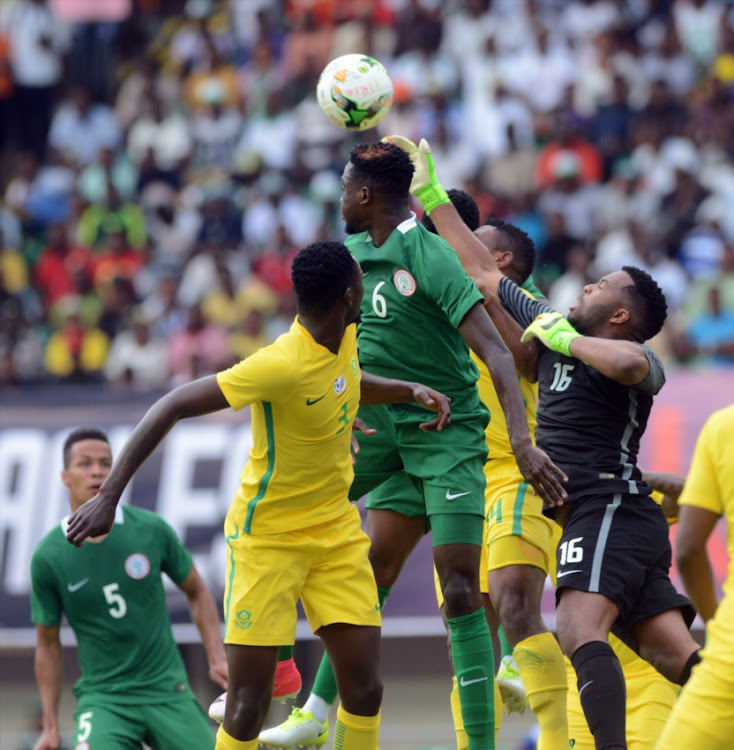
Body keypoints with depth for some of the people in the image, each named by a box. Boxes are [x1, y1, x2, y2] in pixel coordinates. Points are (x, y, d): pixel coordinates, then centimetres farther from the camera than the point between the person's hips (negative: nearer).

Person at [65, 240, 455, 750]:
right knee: (247, 707, -8)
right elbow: (172, 407, -25)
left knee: (365, 691, 0)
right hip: (267, 538, -7)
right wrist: (109, 496, -28)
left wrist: (409, 391, 5)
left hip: (336, 531, 7)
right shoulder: (281, 365, -27)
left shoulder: (344, 339, -3)